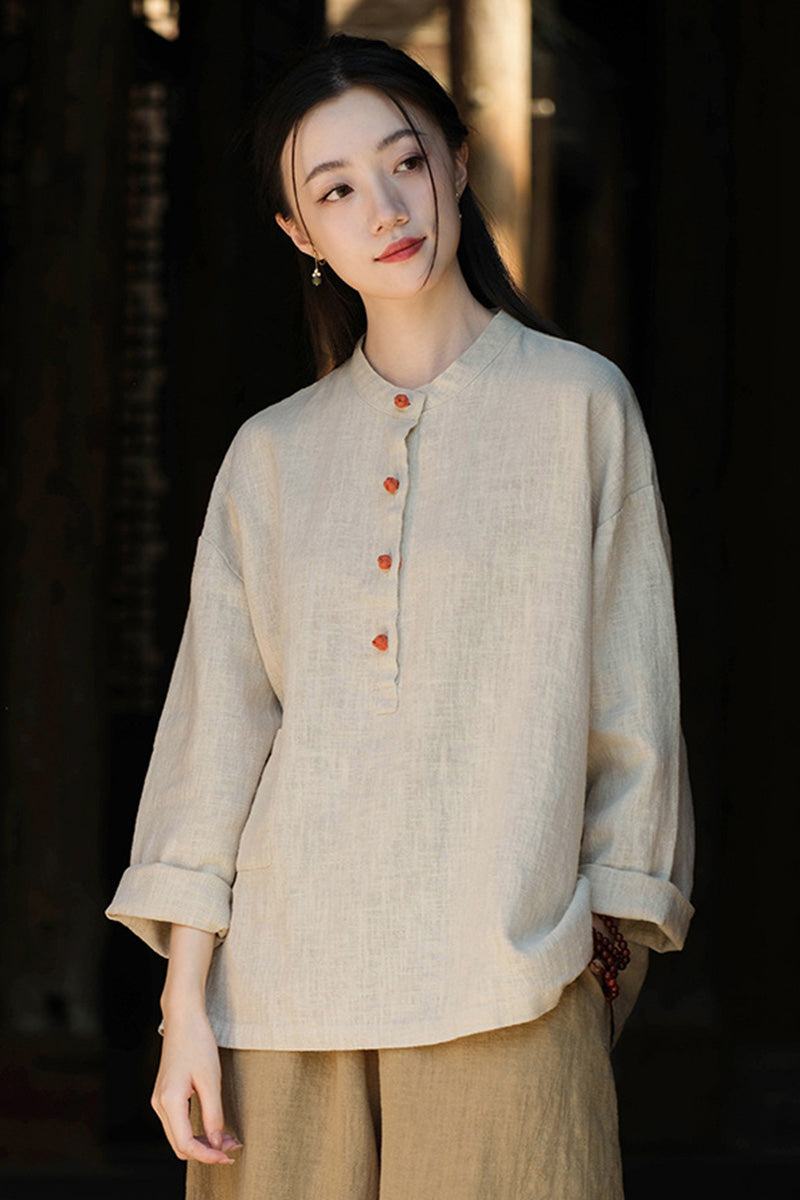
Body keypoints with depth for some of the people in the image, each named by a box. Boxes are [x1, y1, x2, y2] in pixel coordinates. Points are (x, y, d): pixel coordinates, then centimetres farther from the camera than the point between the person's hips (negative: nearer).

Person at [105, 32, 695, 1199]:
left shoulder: (578, 404, 6)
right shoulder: (272, 454, 12)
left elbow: (626, 695, 5)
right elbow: (217, 725, 8)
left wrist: (614, 934, 0)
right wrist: (185, 1003, 1)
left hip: (503, 985, -2)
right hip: (285, 973, 2)